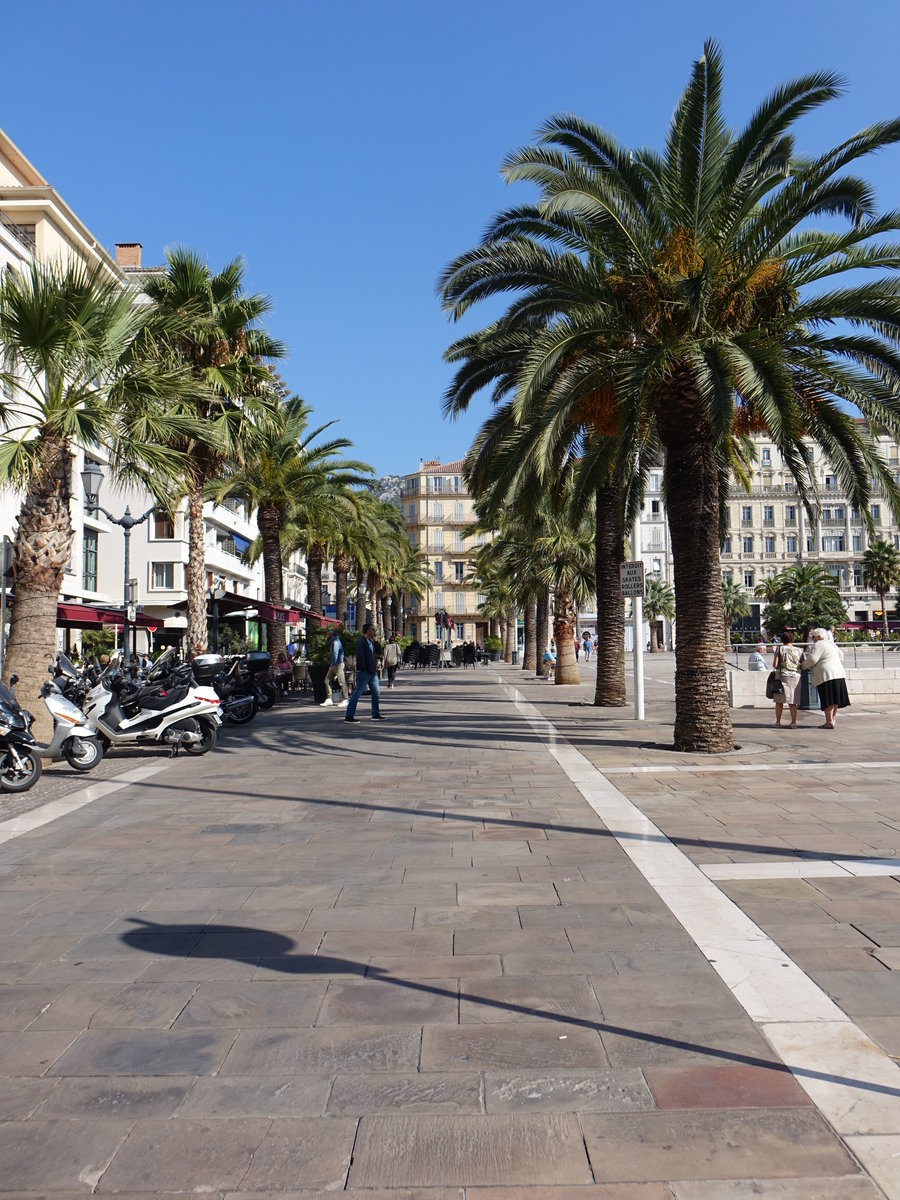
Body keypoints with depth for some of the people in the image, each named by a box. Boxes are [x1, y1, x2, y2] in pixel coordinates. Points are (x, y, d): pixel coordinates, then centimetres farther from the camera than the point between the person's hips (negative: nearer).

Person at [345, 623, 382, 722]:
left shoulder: (371, 641, 16)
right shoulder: (361, 641, -12)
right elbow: (360, 656, -18)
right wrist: (363, 668, -22)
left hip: (372, 672, 9)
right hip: (364, 672, -9)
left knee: (376, 693, 10)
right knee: (357, 693, -6)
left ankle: (375, 714, 20)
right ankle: (348, 716, -2)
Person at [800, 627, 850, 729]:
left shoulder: (817, 645, -8)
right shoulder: (831, 644, 20)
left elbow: (812, 659, -16)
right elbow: (840, 656, 30)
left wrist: (803, 666, -2)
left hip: (826, 675, -9)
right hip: (839, 673, 9)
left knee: (827, 700, -8)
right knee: (834, 700, 10)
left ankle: (829, 722, -10)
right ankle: (833, 719, 14)